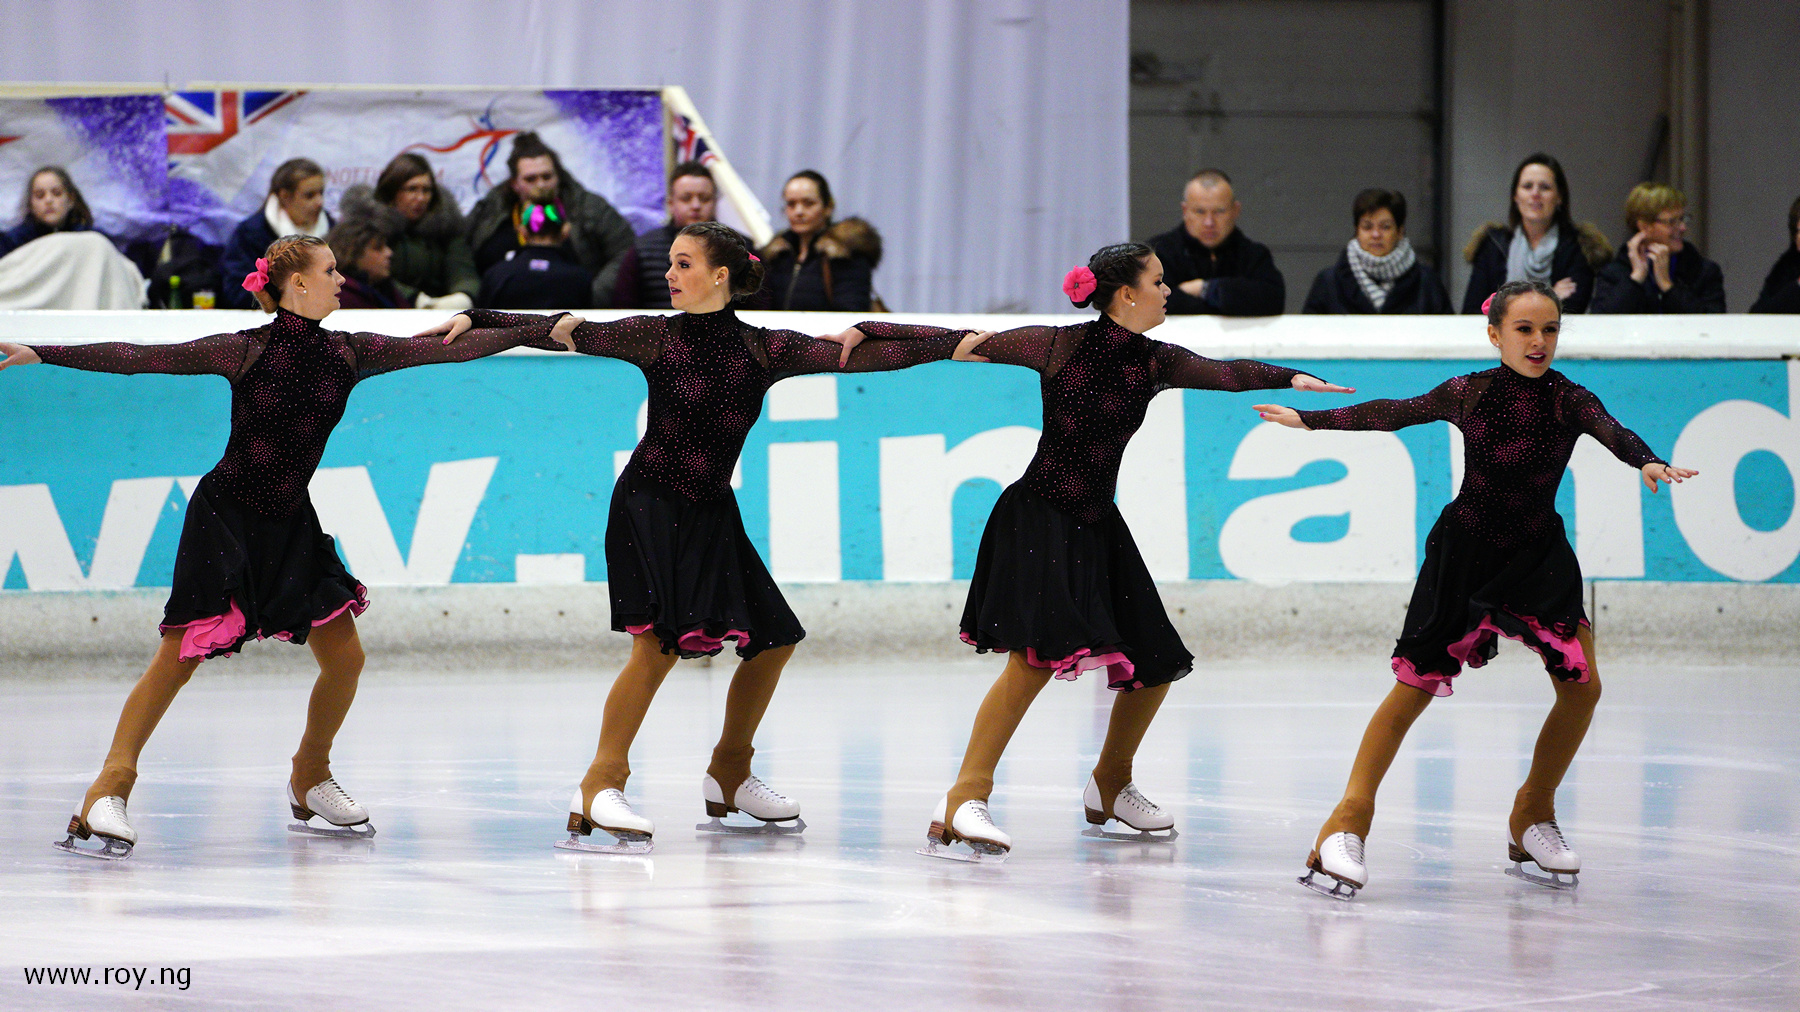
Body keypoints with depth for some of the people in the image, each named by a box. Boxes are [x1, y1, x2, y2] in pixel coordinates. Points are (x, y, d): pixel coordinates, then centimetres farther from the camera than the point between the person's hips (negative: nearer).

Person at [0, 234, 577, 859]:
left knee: (344, 656, 2)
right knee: (180, 658, -13)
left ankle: (310, 781, 24)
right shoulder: (247, 351, -14)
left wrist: (546, 330, 3)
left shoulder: (347, 354, 0)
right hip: (225, 515, -5)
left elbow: (452, 350, 3)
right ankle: (110, 789, -13)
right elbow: (139, 359, -16)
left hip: (291, 521, 5)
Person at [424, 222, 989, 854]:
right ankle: (600, 784, -21)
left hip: (712, 515, 5)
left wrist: (953, 343, -9)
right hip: (649, 504, -5)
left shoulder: (761, 350, 2)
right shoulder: (656, 337, -2)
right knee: (658, 642, -21)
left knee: (773, 640, 7)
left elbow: (849, 355, -2)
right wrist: (476, 320, -6)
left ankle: (728, 776, 25)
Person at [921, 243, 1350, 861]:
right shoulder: (1060, 346, -8)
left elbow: (1223, 374, -8)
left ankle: (1110, 787, 35)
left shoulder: (1153, 362, 6)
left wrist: (1289, 378, -26)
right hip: (1039, 516, -7)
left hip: (1098, 526, 7)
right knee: (1039, 653, -25)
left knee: (1157, 664, 11)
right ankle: (964, 800, -27)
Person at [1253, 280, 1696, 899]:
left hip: (1539, 555, 2)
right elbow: (1391, 414, 3)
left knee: (1582, 687, -9)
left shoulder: (1569, 401, -8)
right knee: (1415, 686, -5)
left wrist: (1649, 462, -49)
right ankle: (1349, 821, 0)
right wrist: (1310, 420, 12)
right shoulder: (1469, 394, -9)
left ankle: (1531, 822, 10)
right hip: (1466, 549, -2)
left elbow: (1611, 432, -27)